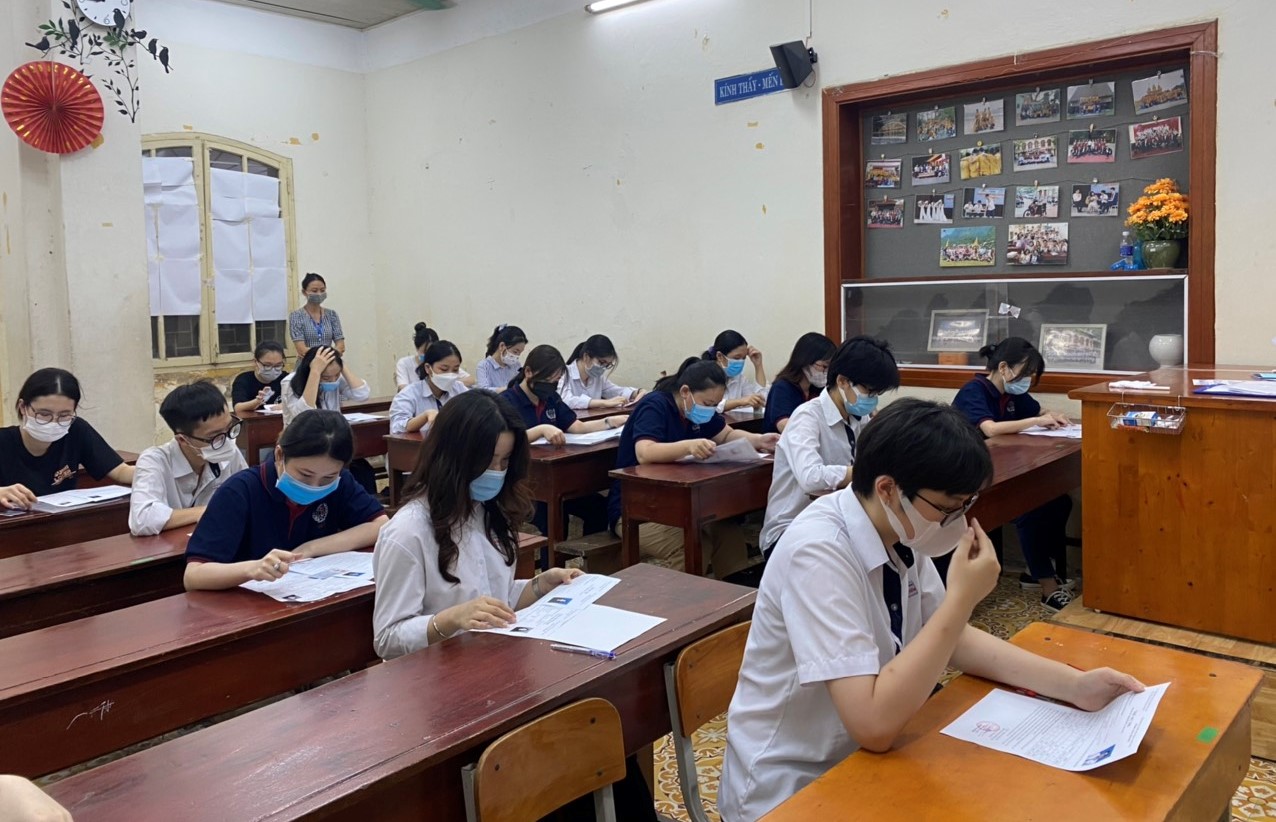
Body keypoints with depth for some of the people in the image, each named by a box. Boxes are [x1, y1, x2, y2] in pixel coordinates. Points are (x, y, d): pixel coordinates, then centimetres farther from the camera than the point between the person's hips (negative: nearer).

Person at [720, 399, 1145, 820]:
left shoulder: (901, 533, -5)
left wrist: (1073, 684, -5)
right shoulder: (817, 554, -29)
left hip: (858, 759, 7)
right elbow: (874, 724, -31)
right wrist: (962, 598, -29)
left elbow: (953, 640, 7)